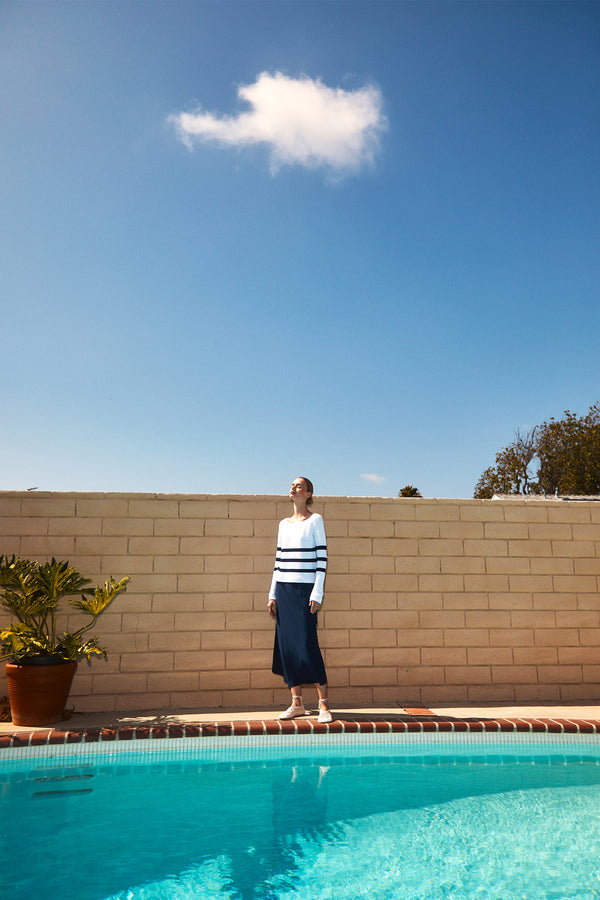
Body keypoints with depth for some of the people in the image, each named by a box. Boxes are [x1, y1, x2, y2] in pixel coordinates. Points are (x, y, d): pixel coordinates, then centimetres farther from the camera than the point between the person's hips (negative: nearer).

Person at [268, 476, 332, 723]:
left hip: (305, 588, -5)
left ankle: (323, 703, 4)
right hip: (283, 589, 6)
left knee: (307, 644, -7)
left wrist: (317, 594, -12)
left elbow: (322, 559, -5)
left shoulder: (315, 520, 0)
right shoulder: (284, 524, 15)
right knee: (286, 644, 5)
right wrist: (272, 594, 10)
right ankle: (297, 703, 15)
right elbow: (278, 561, 16)